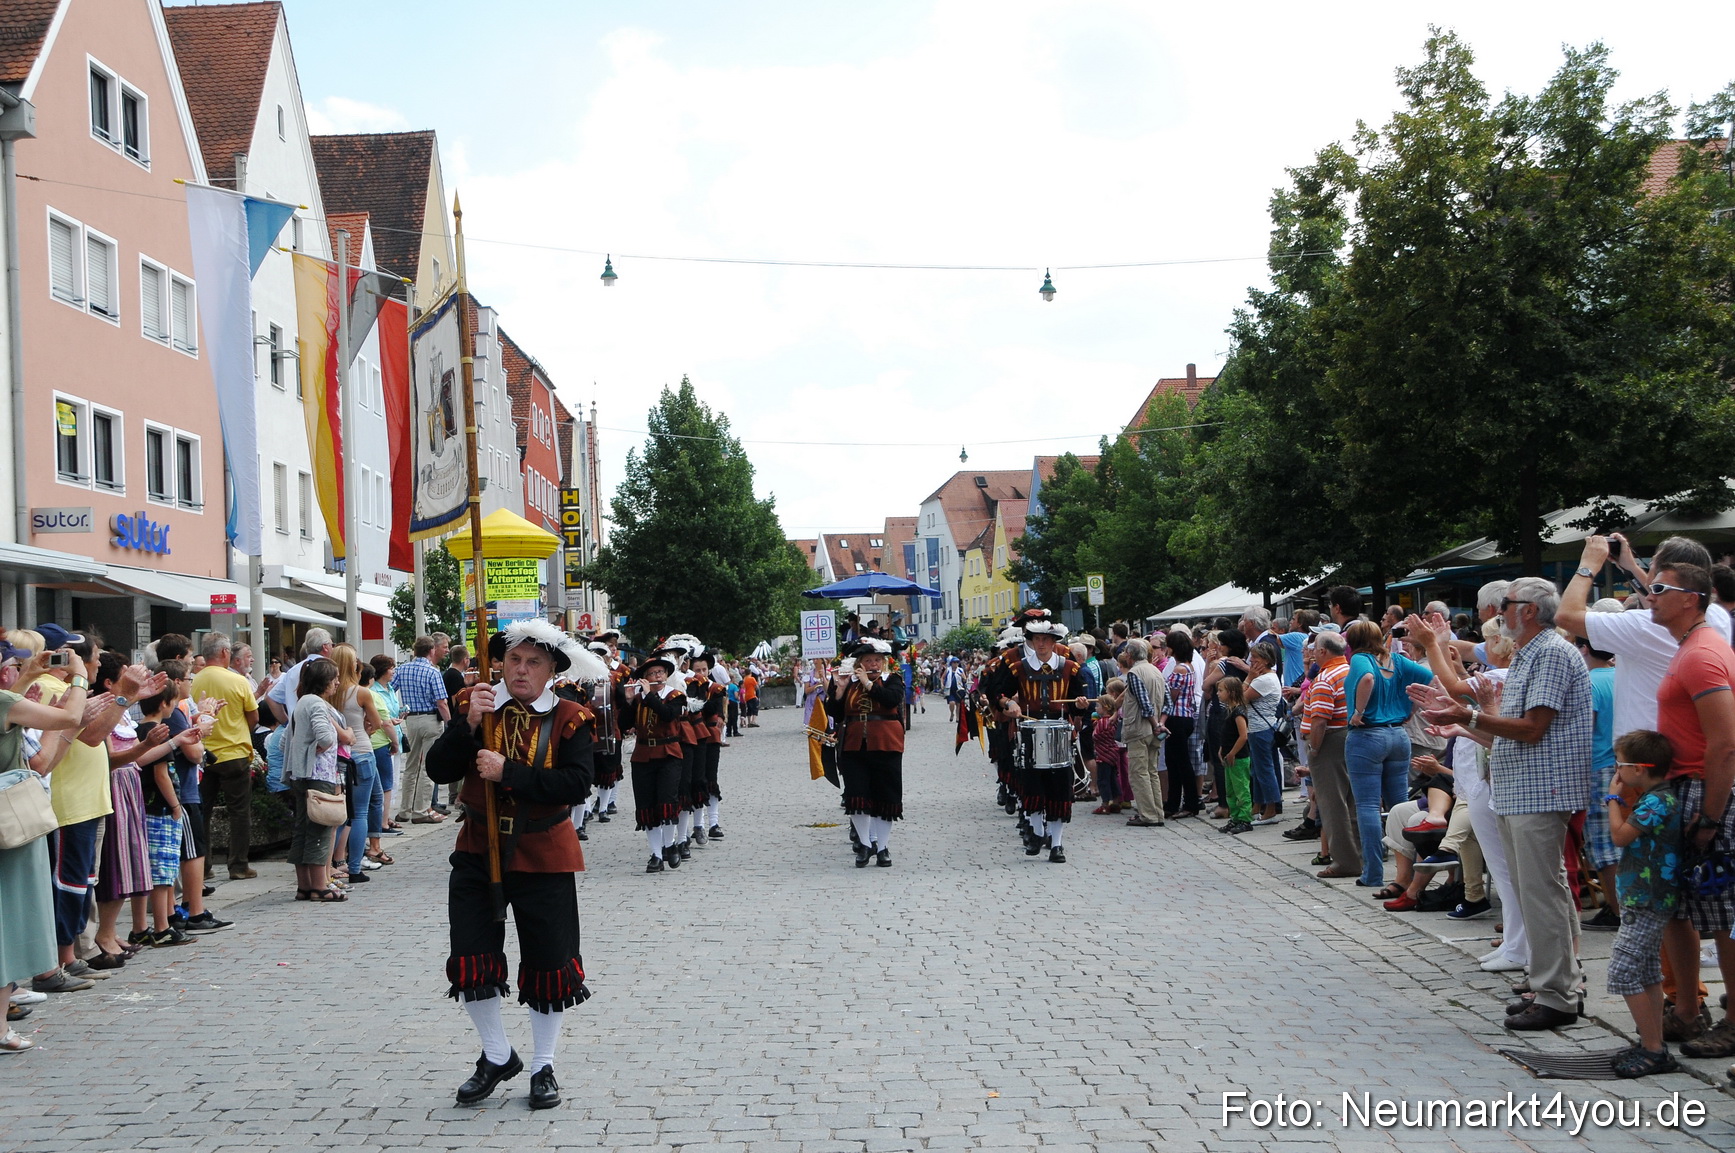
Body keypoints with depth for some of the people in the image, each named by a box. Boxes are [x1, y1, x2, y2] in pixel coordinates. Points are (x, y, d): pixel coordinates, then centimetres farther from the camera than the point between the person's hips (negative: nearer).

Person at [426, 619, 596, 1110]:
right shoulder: (473, 705, 1)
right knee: (470, 960, 2)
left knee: (549, 963, 5)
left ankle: (544, 1067, 23)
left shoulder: (570, 719, -5)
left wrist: (508, 772, -24)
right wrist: (468, 724, -21)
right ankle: (497, 1057, 24)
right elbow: (439, 770, -6)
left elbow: (576, 785, -18)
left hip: (543, 855, -2)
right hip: (479, 849, 2)